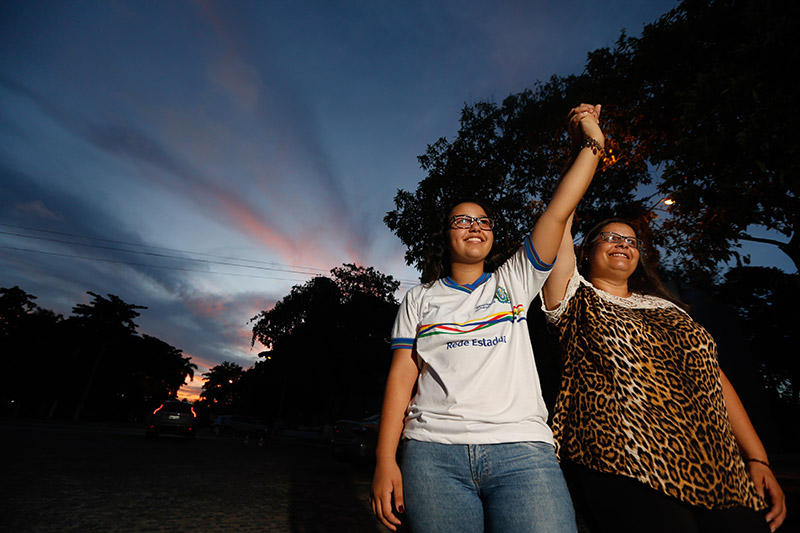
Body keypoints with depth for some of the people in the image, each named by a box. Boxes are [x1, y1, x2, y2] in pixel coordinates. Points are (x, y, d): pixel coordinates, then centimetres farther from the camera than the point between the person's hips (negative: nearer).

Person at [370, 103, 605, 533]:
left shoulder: (513, 283, 13)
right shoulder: (420, 298, 10)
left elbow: (559, 212, 7)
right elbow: (401, 376, 3)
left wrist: (591, 145, 4)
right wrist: (385, 461, -3)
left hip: (522, 448, 1)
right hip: (433, 452, 0)